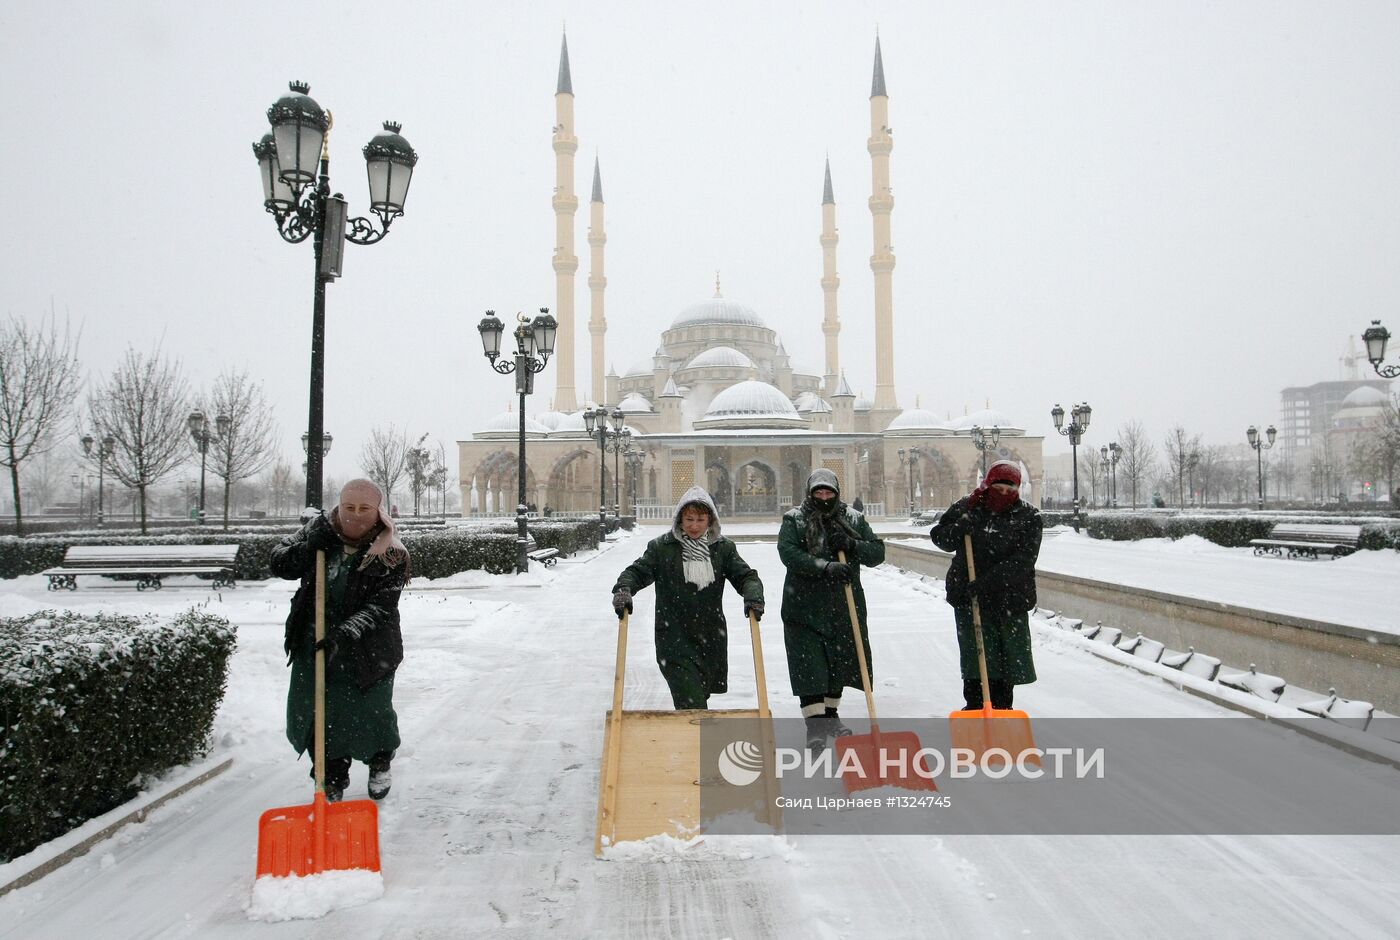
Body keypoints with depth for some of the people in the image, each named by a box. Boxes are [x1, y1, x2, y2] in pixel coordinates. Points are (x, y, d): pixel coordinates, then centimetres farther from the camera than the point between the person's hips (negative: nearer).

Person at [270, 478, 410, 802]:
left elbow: (379, 608, -22)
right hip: (313, 647, 4)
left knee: (370, 714, 10)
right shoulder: (320, 530, -2)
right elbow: (279, 564, 0)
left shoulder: (390, 555, -17)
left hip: (365, 652, -4)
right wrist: (309, 547, -19)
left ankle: (380, 765, 41)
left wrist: (344, 635, -35)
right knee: (315, 719, 8)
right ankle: (332, 782, 28)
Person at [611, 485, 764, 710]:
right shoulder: (662, 547, -2)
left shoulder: (723, 548, 5)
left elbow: (745, 575, 0)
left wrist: (753, 595, -22)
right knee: (693, 707, -13)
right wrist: (623, 589, -26)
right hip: (674, 642, -3)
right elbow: (637, 571, -4)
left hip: (711, 640, 4)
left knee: (698, 699, 17)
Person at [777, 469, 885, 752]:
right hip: (805, 608, -3)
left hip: (843, 608, 4)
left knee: (840, 663, 14)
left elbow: (877, 552, 4)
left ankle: (830, 715, 32)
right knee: (810, 667, -8)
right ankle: (815, 724, -3)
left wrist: (852, 545, -17)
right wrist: (827, 566, -28)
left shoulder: (853, 519, 8)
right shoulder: (794, 520, -1)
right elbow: (788, 553, -17)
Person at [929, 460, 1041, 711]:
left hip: (1010, 599, 0)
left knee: (1008, 658, 8)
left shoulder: (1028, 516, -5)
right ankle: (974, 711, 9)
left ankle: (1001, 711, 22)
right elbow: (938, 536, 7)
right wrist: (958, 529, -16)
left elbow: (1022, 560, -15)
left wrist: (986, 582, -25)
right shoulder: (966, 507, 1)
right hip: (968, 597, 0)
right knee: (975, 657, 0)